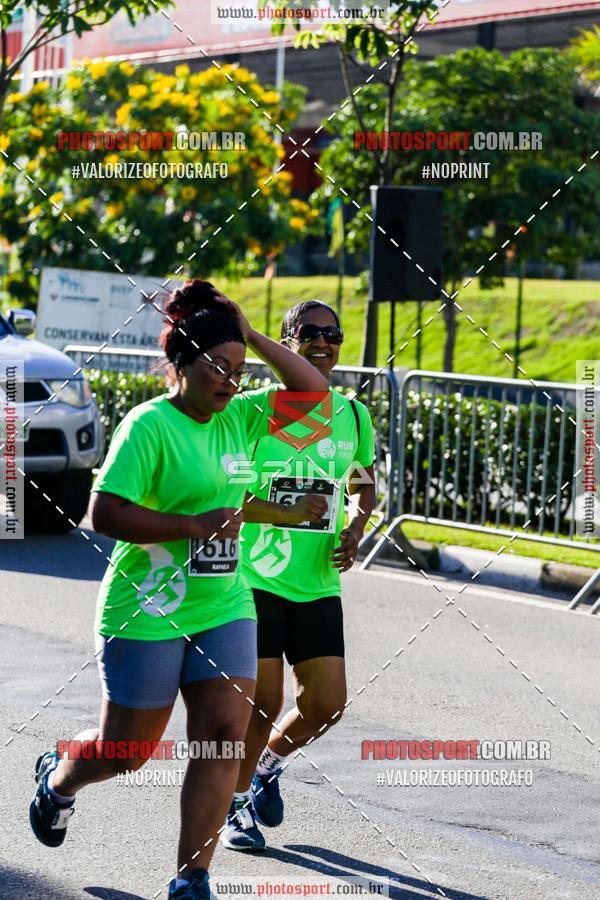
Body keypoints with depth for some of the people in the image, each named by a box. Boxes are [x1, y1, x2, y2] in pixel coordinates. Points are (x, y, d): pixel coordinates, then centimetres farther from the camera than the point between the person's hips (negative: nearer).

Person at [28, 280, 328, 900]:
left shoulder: (238, 418, 6)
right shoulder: (148, 425, -14)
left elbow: (313, 391, 8)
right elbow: (105, 513, -19)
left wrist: (250, 336, -2)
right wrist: (194, 525, -23)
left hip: (223, 609, 6)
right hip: (148, 614, -6)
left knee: (224, 734, -5)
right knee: (128, 750, 8)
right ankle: (57, 780, 42)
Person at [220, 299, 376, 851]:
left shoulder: (352, 415, 6)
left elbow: (365, 484, 22)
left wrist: (354, 531, 2)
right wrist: (288, 512, -20)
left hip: (319, 587, 4)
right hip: (257, 580, -4)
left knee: (327, 705, 1)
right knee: (263, 704, -2)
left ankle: (269, 764, 32)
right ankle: (234, 803, 22)